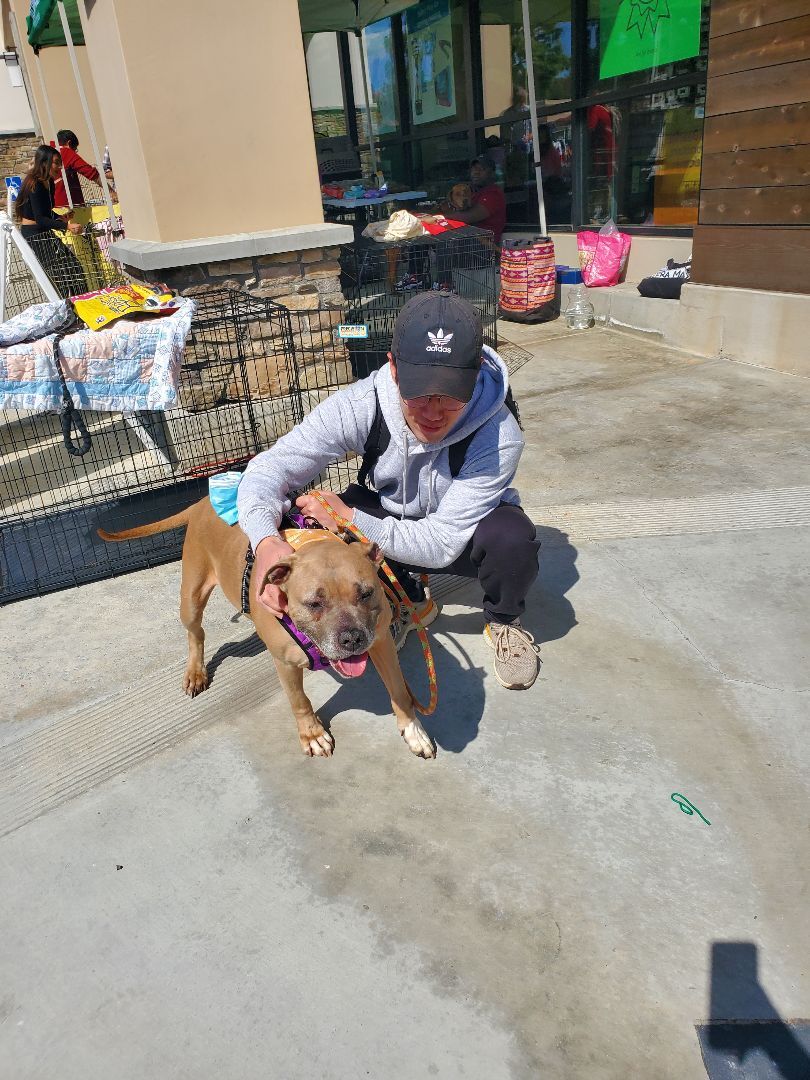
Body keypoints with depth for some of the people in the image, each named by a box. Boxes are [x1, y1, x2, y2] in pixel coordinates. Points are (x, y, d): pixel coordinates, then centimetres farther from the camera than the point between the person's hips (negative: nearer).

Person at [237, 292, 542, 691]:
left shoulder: (499, 436, -36)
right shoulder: (359, 406, -29)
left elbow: (443, 543, -34)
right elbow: (270, 467, -26)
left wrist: (351, 521, -40)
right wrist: (267, 541, -46)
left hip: (465, 535, -2)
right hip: (394, 522, 3)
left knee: (512, 537, -36)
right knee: (321, 526, -26)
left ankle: (503, 622, 1)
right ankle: (409, 603, 4)